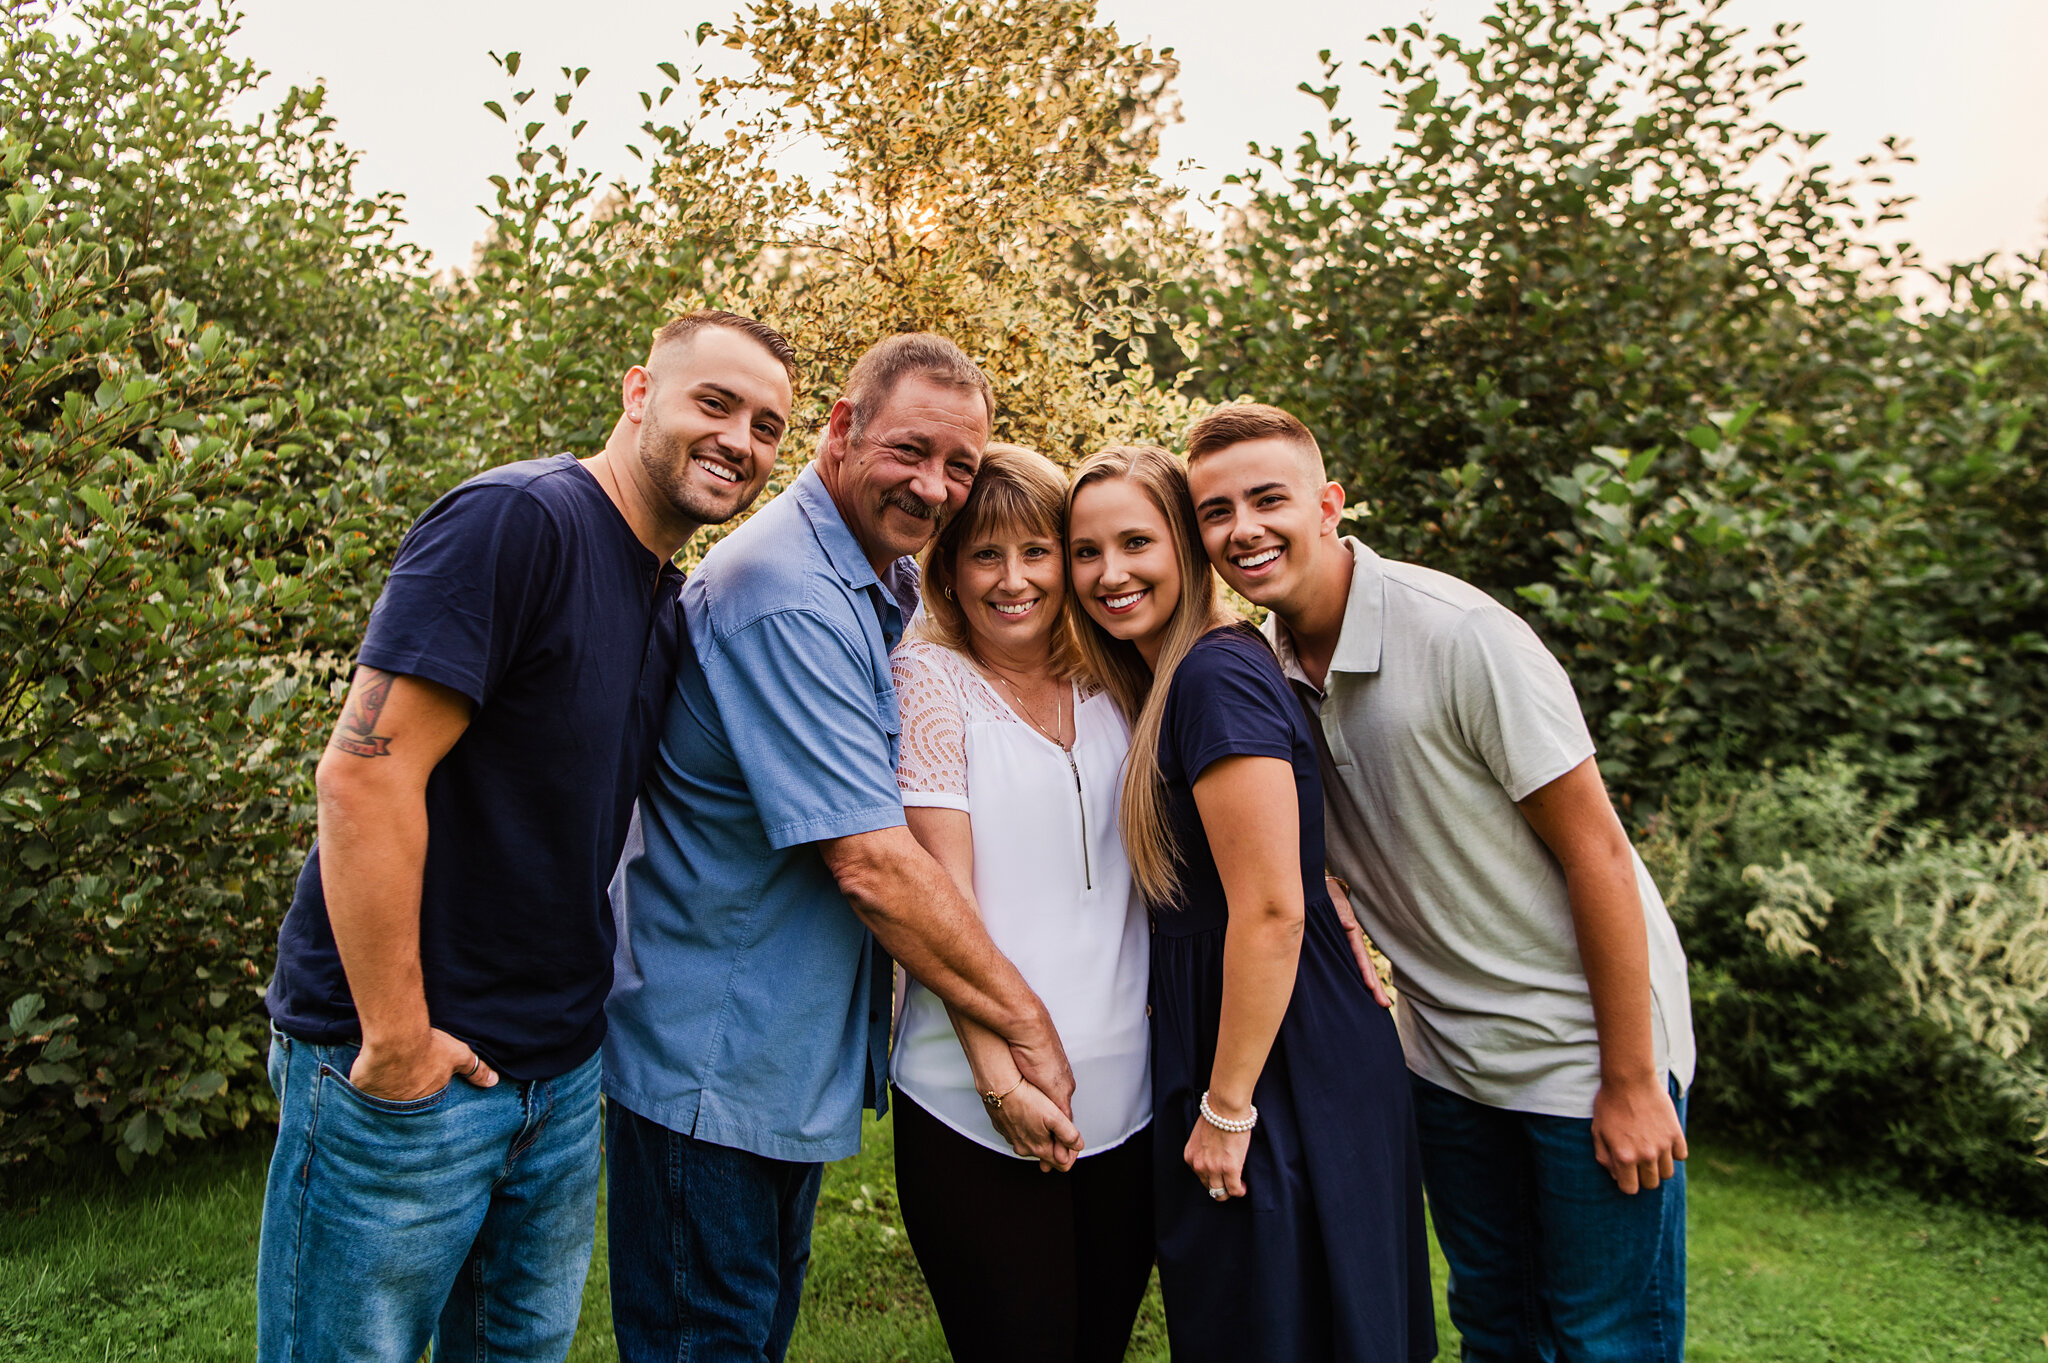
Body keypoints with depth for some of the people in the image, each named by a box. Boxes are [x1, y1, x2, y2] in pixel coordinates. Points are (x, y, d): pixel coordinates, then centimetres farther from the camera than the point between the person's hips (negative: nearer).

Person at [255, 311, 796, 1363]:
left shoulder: (672, 601, 8)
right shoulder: (517, 520, -19)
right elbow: (366, 771, -24)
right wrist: (396, 1039, -19)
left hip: (564, 1072, 8)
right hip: (407, 1075, -8)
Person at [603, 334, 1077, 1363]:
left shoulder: (885, 589, 7)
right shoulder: (788, 599, -25)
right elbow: (871, 863, -27)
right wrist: (1028, 1026, -18)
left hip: (791, 1062, 9)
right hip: (708, 1069, -9)